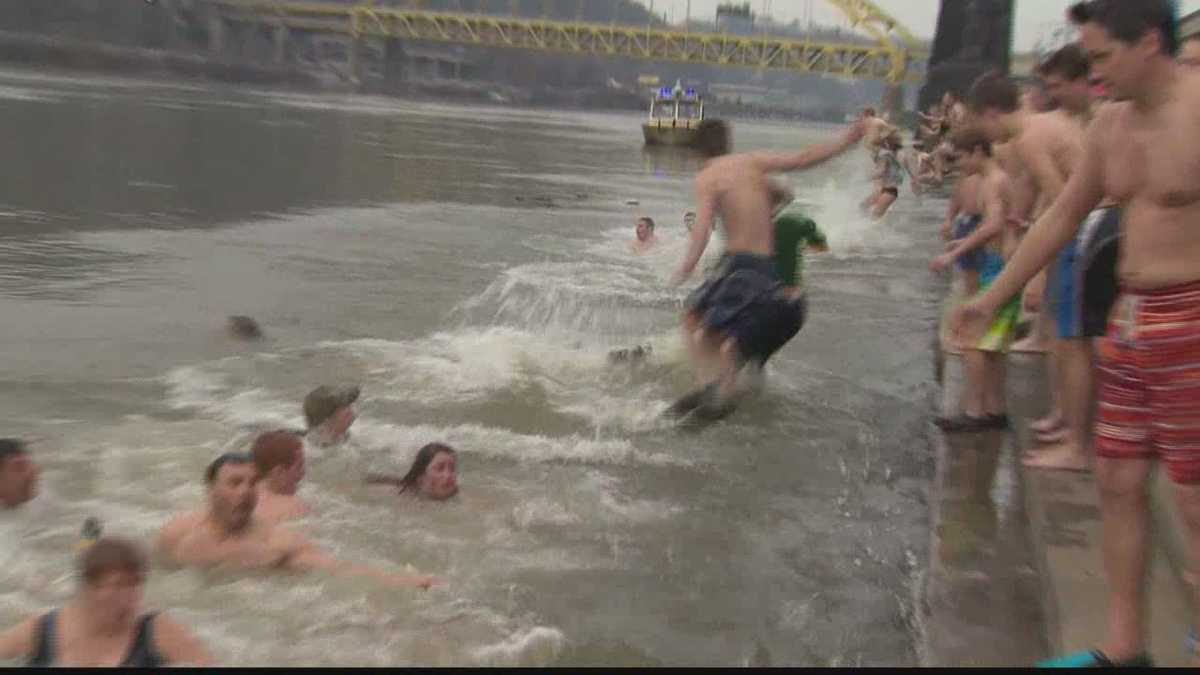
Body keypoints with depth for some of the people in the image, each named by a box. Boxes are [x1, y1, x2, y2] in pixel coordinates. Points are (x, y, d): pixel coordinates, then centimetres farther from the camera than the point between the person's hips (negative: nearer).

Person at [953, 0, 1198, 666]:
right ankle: (1122, 647, 25)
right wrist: (990, 298, 23)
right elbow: (1058, 219, 20)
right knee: (1116, 481, 12)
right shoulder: (1110, 124, 9)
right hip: (1130, 319, 8)